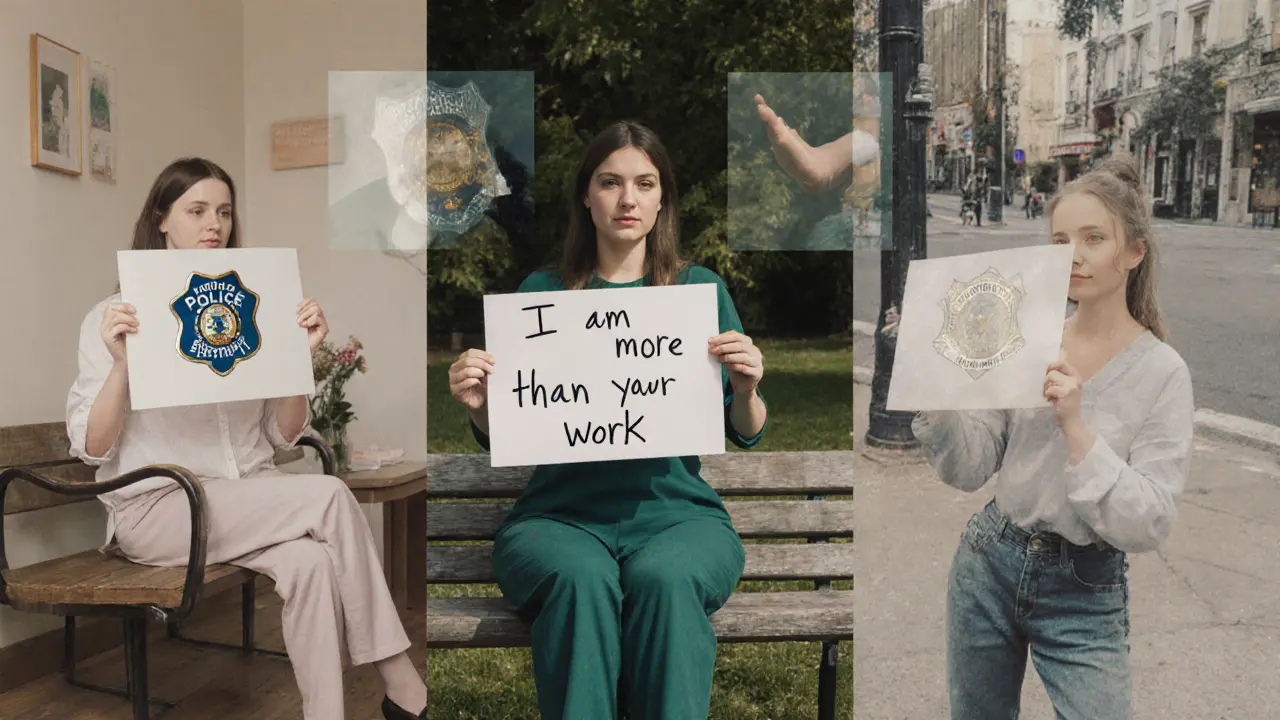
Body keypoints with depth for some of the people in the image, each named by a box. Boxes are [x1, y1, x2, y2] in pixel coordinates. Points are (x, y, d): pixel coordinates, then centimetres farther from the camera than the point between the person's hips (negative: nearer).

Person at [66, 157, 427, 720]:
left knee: (311, 560, -32)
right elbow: (91, 447, -4)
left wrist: (301, 353, -6)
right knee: (330, 495, -27)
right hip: (156, 508, -3)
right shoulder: (112, 319, 4)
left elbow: (283, 437, 8)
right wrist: (122, 362, -18)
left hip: (250, 501, 3)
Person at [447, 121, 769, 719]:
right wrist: (479, 405, -10)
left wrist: (746, 390, -12)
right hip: (560, 512, 0)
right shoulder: (541, 292, 10)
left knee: (664, 577, -32)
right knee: (580, 577, -32)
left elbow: (746, 435, 9)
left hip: (675, 508, 0)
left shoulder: (701, 289, 10)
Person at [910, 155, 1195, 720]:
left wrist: (1076, 427, -26)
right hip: (987, 564, 3)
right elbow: (968, 472, -4)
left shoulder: (1162, 371, -10)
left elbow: (1149, 525, -17)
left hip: (1084, 593, -3)